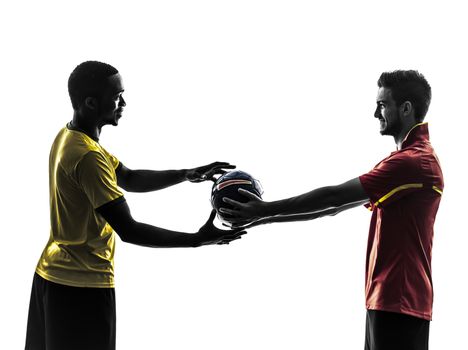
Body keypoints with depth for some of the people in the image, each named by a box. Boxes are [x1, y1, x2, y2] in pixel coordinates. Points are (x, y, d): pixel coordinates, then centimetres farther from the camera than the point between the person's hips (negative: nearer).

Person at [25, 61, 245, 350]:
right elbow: (129, 230, -26)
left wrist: (190, 174, 3)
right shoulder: (88, 157, -25)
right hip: (84, 285, -9)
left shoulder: (69, 136, 6)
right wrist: (199, 239, -23)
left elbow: (130, 179, 13)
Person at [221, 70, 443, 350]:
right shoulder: (409, 157, 18)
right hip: (387, 299, 10)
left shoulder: (414, 161, -16)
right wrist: (269, 215, 11)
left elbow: (334, 196, -18)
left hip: (398, 302, -10)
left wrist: (266, 210, -13)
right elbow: (337, 204, 16)